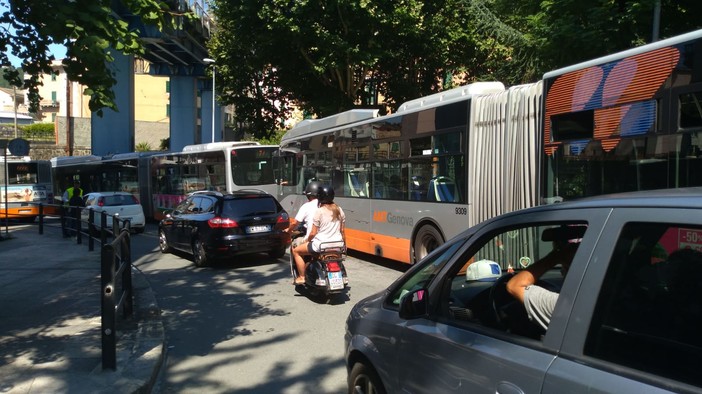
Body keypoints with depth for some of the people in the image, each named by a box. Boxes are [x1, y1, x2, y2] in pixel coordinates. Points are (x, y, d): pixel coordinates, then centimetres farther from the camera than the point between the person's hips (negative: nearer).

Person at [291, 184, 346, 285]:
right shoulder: (339, 210, 5)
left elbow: (313, 233, -10)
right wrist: (344, 246, 21)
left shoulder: (319, 211, -12)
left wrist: (306, 241, 9)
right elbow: (342, 231, 10)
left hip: (320, 245, -6)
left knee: (296, 251, 12)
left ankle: (301, 277, 7)